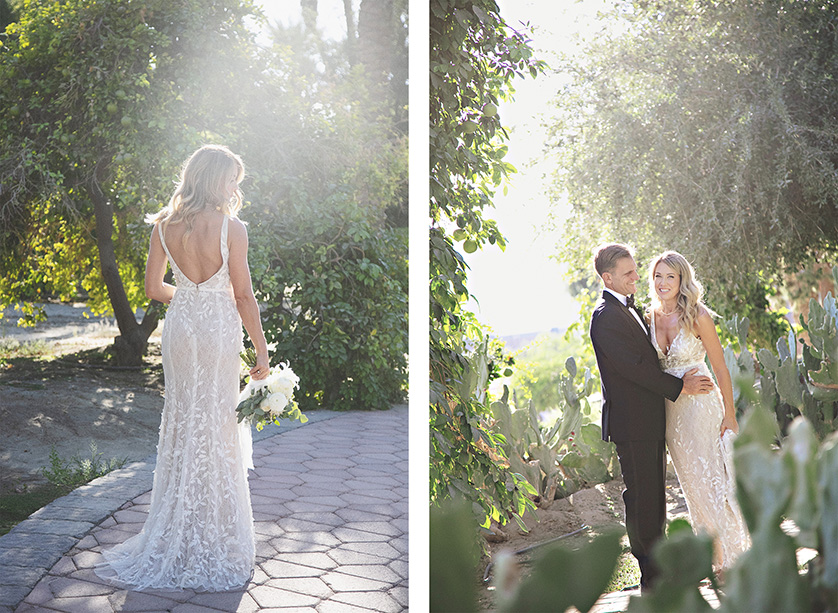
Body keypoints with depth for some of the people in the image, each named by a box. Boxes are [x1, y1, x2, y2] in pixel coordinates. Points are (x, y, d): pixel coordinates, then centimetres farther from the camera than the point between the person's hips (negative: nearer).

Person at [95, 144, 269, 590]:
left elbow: (154, 288, 5)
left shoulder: (164, 225, -1)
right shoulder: (231, 228, -14)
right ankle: (214, 539, 15)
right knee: (217, 428, 6)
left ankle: (176, 535, 22)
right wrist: (262, 350, -4)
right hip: (219, 331, -4)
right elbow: (243, 296, -11)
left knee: (180, 422, 14)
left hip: (180, 325, 4)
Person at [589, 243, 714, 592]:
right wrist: (679, 387, -14)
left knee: (655, 498, 16)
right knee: (641, 499, -2)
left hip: (650, 420, 10)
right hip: (631, 423, -10)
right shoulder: (606, 317, -17)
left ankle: (660, 568, 27)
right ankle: (651, 579, 7)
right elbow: (633, 366, -20)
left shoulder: (631, 309, 16)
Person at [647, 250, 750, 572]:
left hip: (701, 405, -5)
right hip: (670, 410, 5)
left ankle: (732, 555, 13)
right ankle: (714, 556, 25)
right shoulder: (651, 318, 4)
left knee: (713, 479, -1)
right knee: (692, 483, 12)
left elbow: (721, 368, -9)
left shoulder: (697, 315, -10)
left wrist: (730, 415, -11)